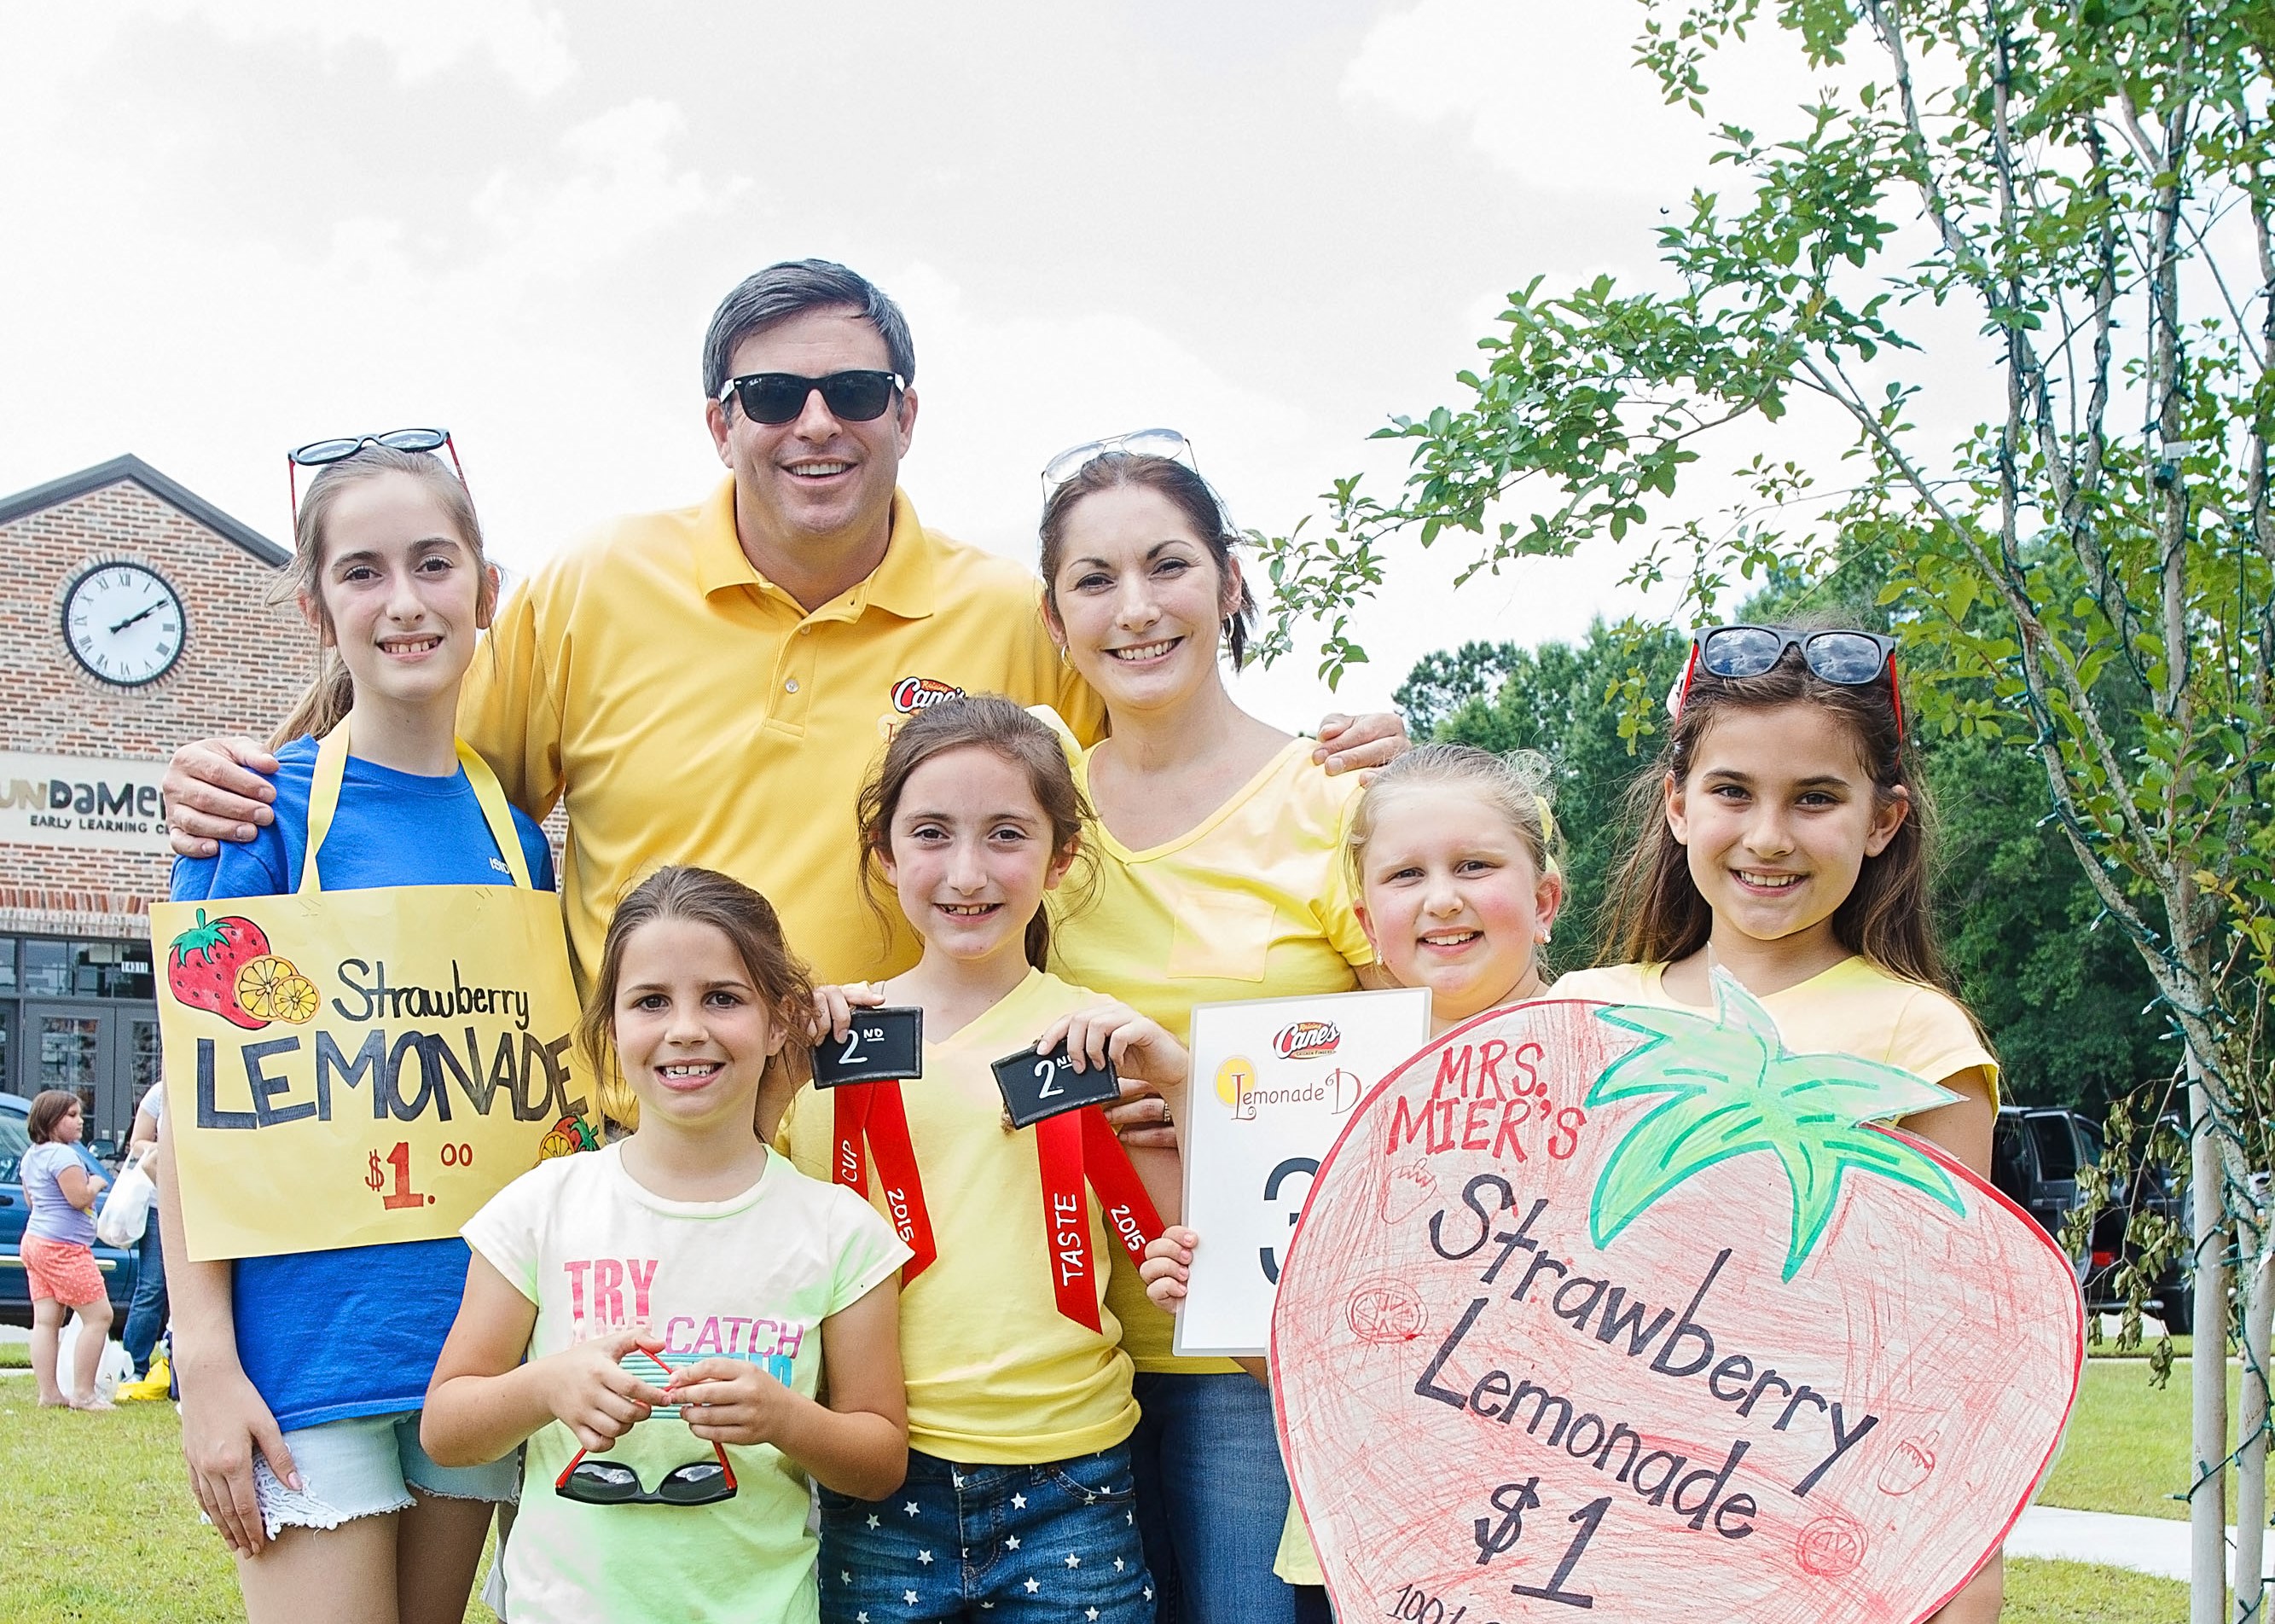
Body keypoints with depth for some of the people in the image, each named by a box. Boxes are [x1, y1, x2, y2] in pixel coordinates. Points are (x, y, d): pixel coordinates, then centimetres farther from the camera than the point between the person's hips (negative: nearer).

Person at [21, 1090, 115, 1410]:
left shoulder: (31, 1156, 13)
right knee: (98, 1316, -5)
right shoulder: (63, 1155, -17)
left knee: (46, 1320, 7)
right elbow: (79, 1198, -23)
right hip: (64, 1248, -10)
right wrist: (96, 1183, -5)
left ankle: (49, 1393, 6)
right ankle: (82, 1394, -5)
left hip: (35, 1241, 10)